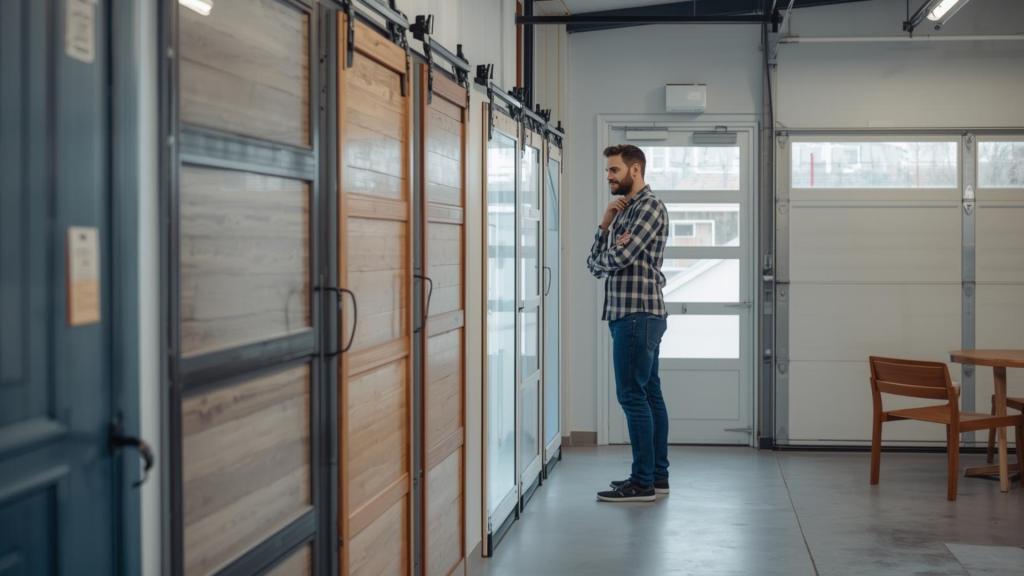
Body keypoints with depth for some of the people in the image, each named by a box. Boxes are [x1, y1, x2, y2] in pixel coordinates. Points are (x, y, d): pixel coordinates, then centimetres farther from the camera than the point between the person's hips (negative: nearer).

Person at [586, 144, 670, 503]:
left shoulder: (649, 207, -9)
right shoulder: (623, 210, 20)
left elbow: (618, 258, -20)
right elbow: (596, 266, 14)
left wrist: (602, 258, 3)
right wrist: (604, 225, 1)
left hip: (638, 314, -10)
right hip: (629, 314, 10)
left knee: (632, 395, -10)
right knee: (649, 394, 11)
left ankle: (643, 482, -8)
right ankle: (657, 474, 16)